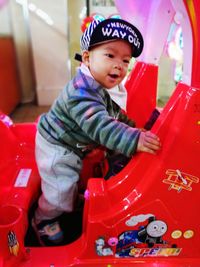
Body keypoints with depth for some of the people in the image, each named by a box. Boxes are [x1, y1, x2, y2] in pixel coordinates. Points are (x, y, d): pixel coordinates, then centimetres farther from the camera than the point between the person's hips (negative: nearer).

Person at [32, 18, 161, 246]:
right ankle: (43, 220, 29)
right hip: (56, 148, -9)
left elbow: (113, 111, 14)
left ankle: (71, 204, 56)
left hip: (71, 148, 9)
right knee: (61, 187, 1)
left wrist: (132, 126, 12)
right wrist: (133, 140, -51)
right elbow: (100, 126, -46)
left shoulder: (96, 87, -1)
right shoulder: (81, 92, -35)